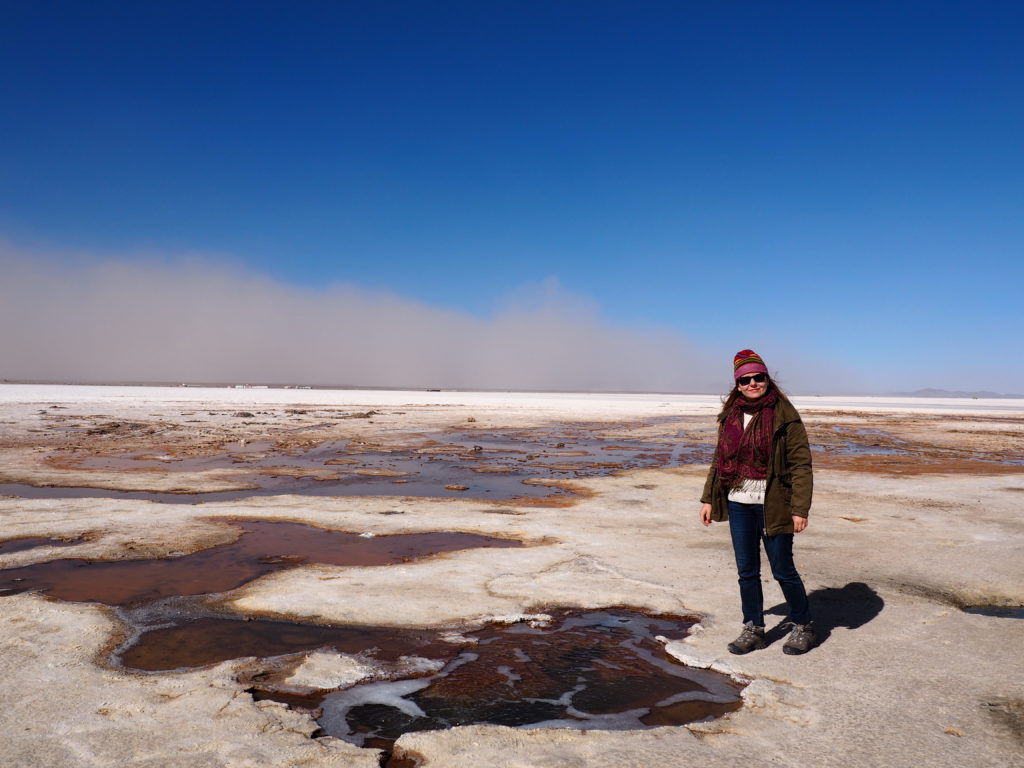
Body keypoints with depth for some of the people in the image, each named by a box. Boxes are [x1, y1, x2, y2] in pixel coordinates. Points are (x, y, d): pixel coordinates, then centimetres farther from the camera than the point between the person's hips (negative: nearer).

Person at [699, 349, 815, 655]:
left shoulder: (784, 415, -8)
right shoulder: (730, 415, 8)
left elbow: (801, 464, -10)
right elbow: (720, 459, 15)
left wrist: (800, 508, -15)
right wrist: (708, 498, 12)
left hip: (772, 504, -5)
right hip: (738, 503, 5)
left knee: (782, 569, 6)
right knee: (746, 571, 11)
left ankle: (803, 626, 28)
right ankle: (753, 629, 26)